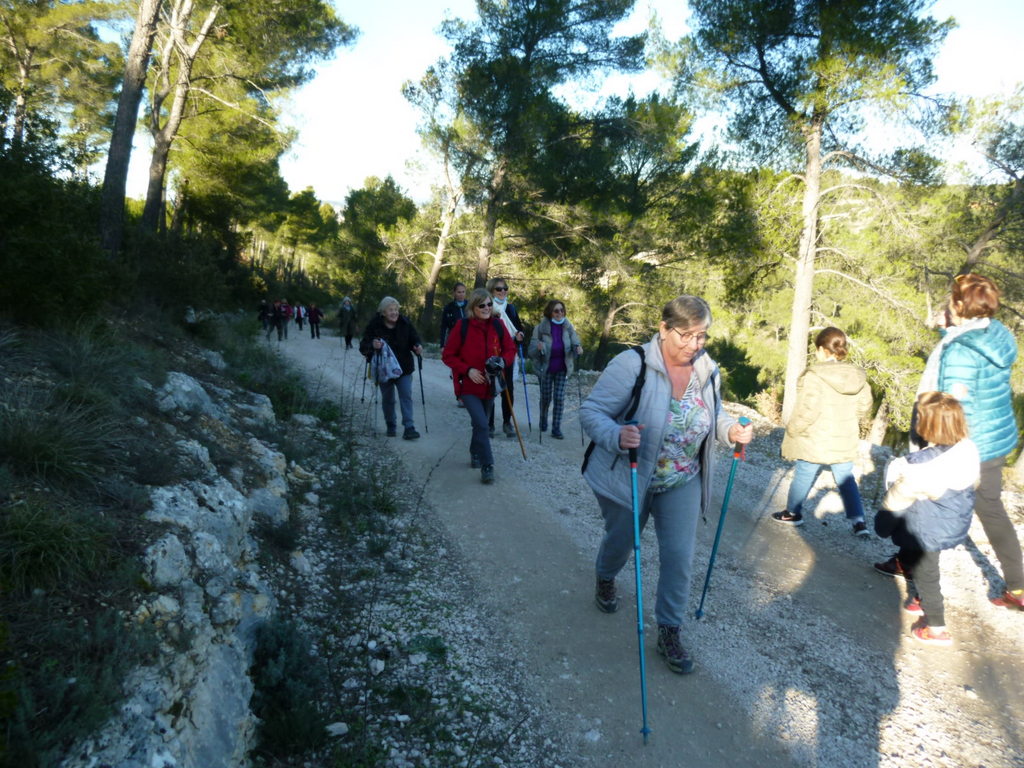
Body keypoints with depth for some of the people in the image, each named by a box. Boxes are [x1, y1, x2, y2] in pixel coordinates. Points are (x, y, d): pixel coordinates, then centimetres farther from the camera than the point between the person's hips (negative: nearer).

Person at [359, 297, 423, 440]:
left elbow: (414, 339, 2)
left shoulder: (405, 323, -6)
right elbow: (363, 346, -11)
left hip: (404, 368, 0)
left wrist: (417, 348, -22)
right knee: (387, 399, 11)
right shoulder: (374, 325, -11)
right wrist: (372, 345, -34)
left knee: (406, 396, -6)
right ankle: (391, 426, 28)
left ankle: (409, 427, -5)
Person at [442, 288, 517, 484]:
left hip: (490, 385, 4)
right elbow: (447, 355, -7)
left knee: (480, 423, 19)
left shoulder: (497, 326, -3)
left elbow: (511, 349, 6)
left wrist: (502, 362, -16)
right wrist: (468, 370, -18)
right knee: (481, 424, -17)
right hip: (468, 386, -4)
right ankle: (487, 466, -6)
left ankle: (475, 454, 44)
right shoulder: (462, 326, -12)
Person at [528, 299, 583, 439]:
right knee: (546, 397, 11)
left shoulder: (568, 327, -6)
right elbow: (531, 351, -12)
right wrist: (538, 348, -34)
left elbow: (575, 342, -2)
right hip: (545, 368, -1)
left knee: (559, 397, -3)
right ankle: (543, 420, 39)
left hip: (562, 368, 1)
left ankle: (556, 429, 5)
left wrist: (578, 348, -26)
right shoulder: (540, 328, -13)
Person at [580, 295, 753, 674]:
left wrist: (731, 429, -13)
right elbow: (591, 411, -23)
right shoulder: (632, 365, -25)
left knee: (679, 556, 0)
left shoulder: (708, 371, -7)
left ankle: (669, 633, 21)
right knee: (621, 540, 21)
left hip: (682, 483, 3)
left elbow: (713, 415, 10)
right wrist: (616, 436, -44)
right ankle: (605, 580, 56)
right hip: (626, 478, -3)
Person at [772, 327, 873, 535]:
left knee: (803, 476, 12)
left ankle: (793, 512, 28)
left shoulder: (814, 375, -21)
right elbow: (864, 406, 10)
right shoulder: (858, 376, 0)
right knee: (846, 480, 16)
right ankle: (858, 521, 13)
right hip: (844, 442, 5)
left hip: (815, 442, -5)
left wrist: (792, 430, -8)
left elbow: (807, 410, -22)